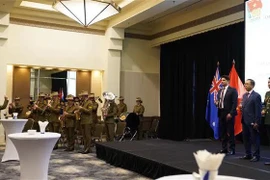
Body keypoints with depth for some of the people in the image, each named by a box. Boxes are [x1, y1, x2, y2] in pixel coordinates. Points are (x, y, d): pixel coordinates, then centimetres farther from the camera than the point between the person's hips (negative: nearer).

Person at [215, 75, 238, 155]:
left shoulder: (233, 90, -5)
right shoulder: (220, 91, 15)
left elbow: (234, 103, -11)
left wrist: (231, 113, -17)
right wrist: (217, 103, -2)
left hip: (229, 114, -7)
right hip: (221, 113, 7)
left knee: (230, 132, -2)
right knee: (222, 132, 9)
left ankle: (231, 149, 8)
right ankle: (224, 148, 18)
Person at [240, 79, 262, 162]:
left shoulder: (256, 96, -10)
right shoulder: (244, 95, 14)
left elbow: (258, 110, -13)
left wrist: (256, 122, -16)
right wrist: (241, 107, 1)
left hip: (252, 121, -7)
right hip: (245, 121, 8)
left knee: (255, 139, 2)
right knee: (246, 138, 13)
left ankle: (256, 155, 10)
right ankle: (248, 154, 23)